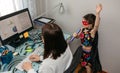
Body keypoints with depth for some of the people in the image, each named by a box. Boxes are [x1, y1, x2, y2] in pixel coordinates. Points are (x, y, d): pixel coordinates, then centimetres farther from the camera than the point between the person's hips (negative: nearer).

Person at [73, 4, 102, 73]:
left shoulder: (92, 32, -29)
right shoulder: (82, 29, -10)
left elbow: (96, 25, -51)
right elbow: (79, 36, 6)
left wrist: (97, 13, -66)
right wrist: (76, 35, -18)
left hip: (88, 52, -6)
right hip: (82, 50, 6)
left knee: (87, 66, 17)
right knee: (81, 62, 29)